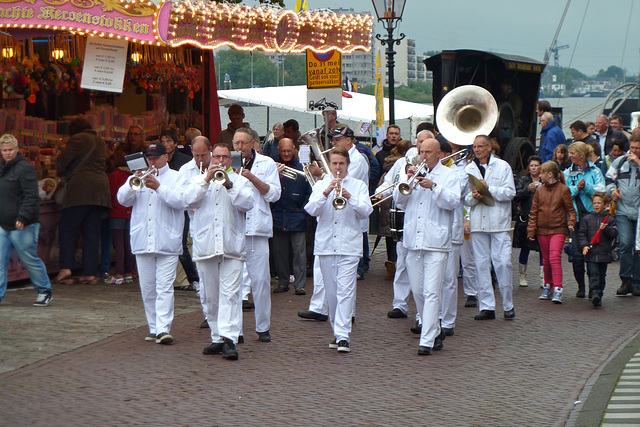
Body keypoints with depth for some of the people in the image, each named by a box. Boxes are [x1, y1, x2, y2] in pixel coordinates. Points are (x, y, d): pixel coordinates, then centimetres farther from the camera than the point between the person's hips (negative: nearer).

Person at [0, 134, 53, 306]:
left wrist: (22, 217, -24)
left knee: (29, 259, 2)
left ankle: (45, 291, 17)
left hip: (23, 227, -7)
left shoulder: (24, 168, -12)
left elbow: (31, 197, -17)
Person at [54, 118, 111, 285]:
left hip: (81, 188, -7)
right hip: (101, 187, 7)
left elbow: (63, 160, -3)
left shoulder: (78, 139, -1)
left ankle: (66, 268, -14)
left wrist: (62, 174, 19)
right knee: (92, 232, 6)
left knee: (67, 228, -2)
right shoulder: (100, 141, 20)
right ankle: (90, 273, 2)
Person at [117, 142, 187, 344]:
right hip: (142, 242, 4)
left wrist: (158, 187, -18)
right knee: (147, 289, 7)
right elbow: (122, 199, 6)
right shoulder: (139, 176, 18)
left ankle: (163, 329, -17)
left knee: (164, 288, -11)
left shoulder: (176, 178, 7)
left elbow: (180, 201, -10)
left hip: (167, 242, -4)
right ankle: (154, 328, 16)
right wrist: (133, 184, -13)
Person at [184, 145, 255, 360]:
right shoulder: (199, 179, 17)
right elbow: (190, 199, -1)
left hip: (231, 245, -2)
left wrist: (229, 185, -15)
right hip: (205, 244, 2)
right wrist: (207, 179, -11)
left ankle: (229, 339, -19)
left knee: (230, 294, -13)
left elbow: (247, 203, -4)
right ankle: (218, 338, 15)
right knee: (210, 296, 6)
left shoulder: (240, 181, 13)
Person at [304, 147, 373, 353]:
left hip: (349, 245, -2)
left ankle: (343, 335, -15)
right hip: (325, 245, 2)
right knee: (331, 292, 8)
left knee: (345, 290, -12)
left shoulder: (358, 185, 10)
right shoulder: (321, 185, 12)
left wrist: (349, 197, -17)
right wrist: (326, 193, -18)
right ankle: (338, 331, 20)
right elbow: (311, 210, -3)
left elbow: (366, 212, -2)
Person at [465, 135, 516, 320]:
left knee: (503, 263, -8)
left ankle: (508, 305, 4)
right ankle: (486, 307, 6)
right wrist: (473, 197, -11)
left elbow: (510, 193, -4)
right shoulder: (469, 169, 14)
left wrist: (489, 189, -14)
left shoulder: (502, 166, 5)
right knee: (481, 264, 1)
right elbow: (464, 198, 10)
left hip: (499, 222, -3)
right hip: (478, 223, 3)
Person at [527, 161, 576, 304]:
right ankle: (548, 287, 24)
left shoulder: (563, 189, -2)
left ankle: (558, 289, -18)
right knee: (546, 260, 11)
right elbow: (533, 212, 10)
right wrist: (531, 230, 4)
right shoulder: (540, 191, 9)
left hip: (558, 229, -5)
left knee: (555, 258, -16)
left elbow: (570, 209, 2)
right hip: (542, 230, 5)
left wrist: (571, 222, -15)